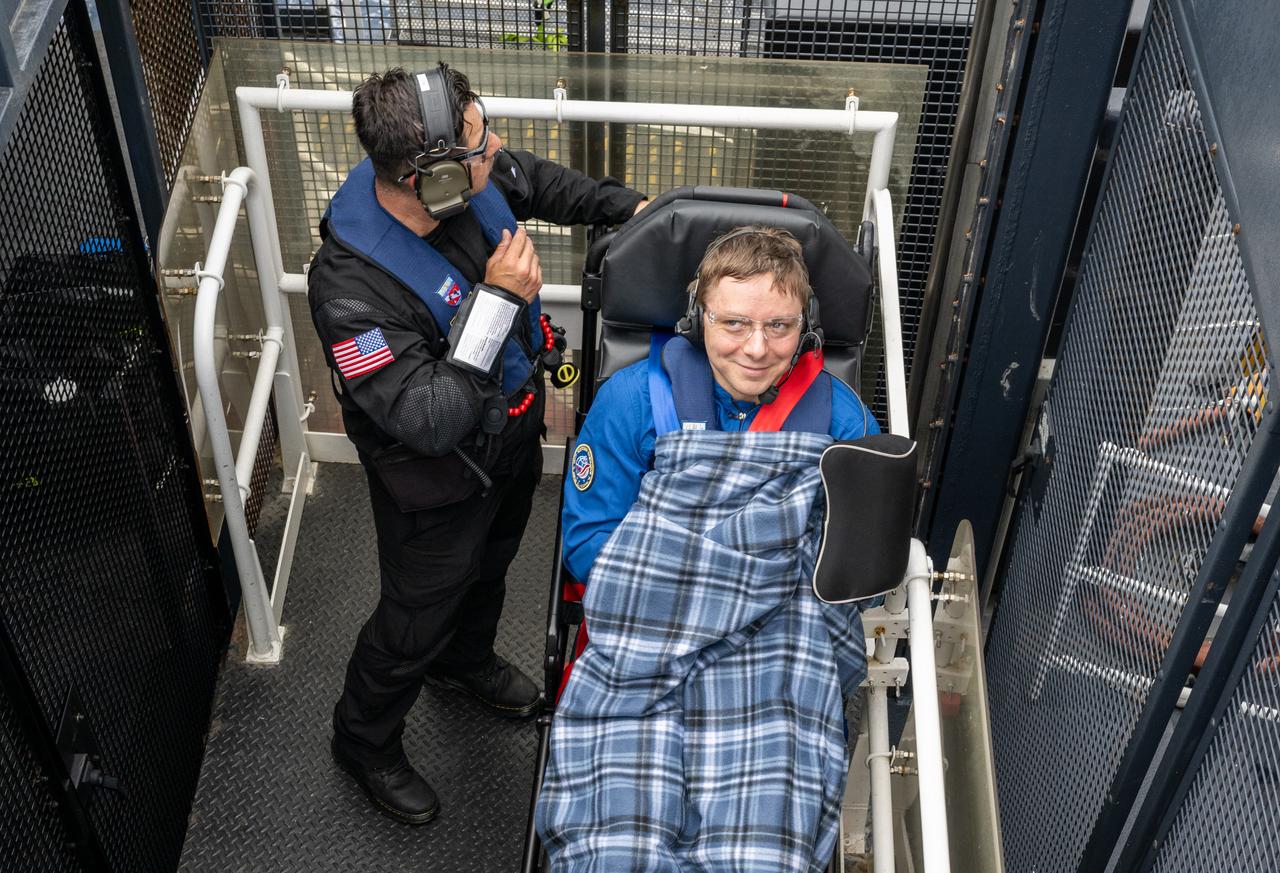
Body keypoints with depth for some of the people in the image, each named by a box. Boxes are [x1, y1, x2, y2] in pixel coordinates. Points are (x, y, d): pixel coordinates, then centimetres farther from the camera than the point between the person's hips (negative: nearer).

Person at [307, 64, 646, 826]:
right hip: (438, 484, -7)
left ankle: (466, 661, 66)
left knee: (489, 568, 33)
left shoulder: (464, 176, -19)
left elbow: (536, 182, 5)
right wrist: (497, 300, -40)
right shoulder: (352, 289, -39)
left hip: (512, 431, 7)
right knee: (416, 619, 17)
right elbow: (429, 422, -38)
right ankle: (365, 741, 49)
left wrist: (629, 207, -6)